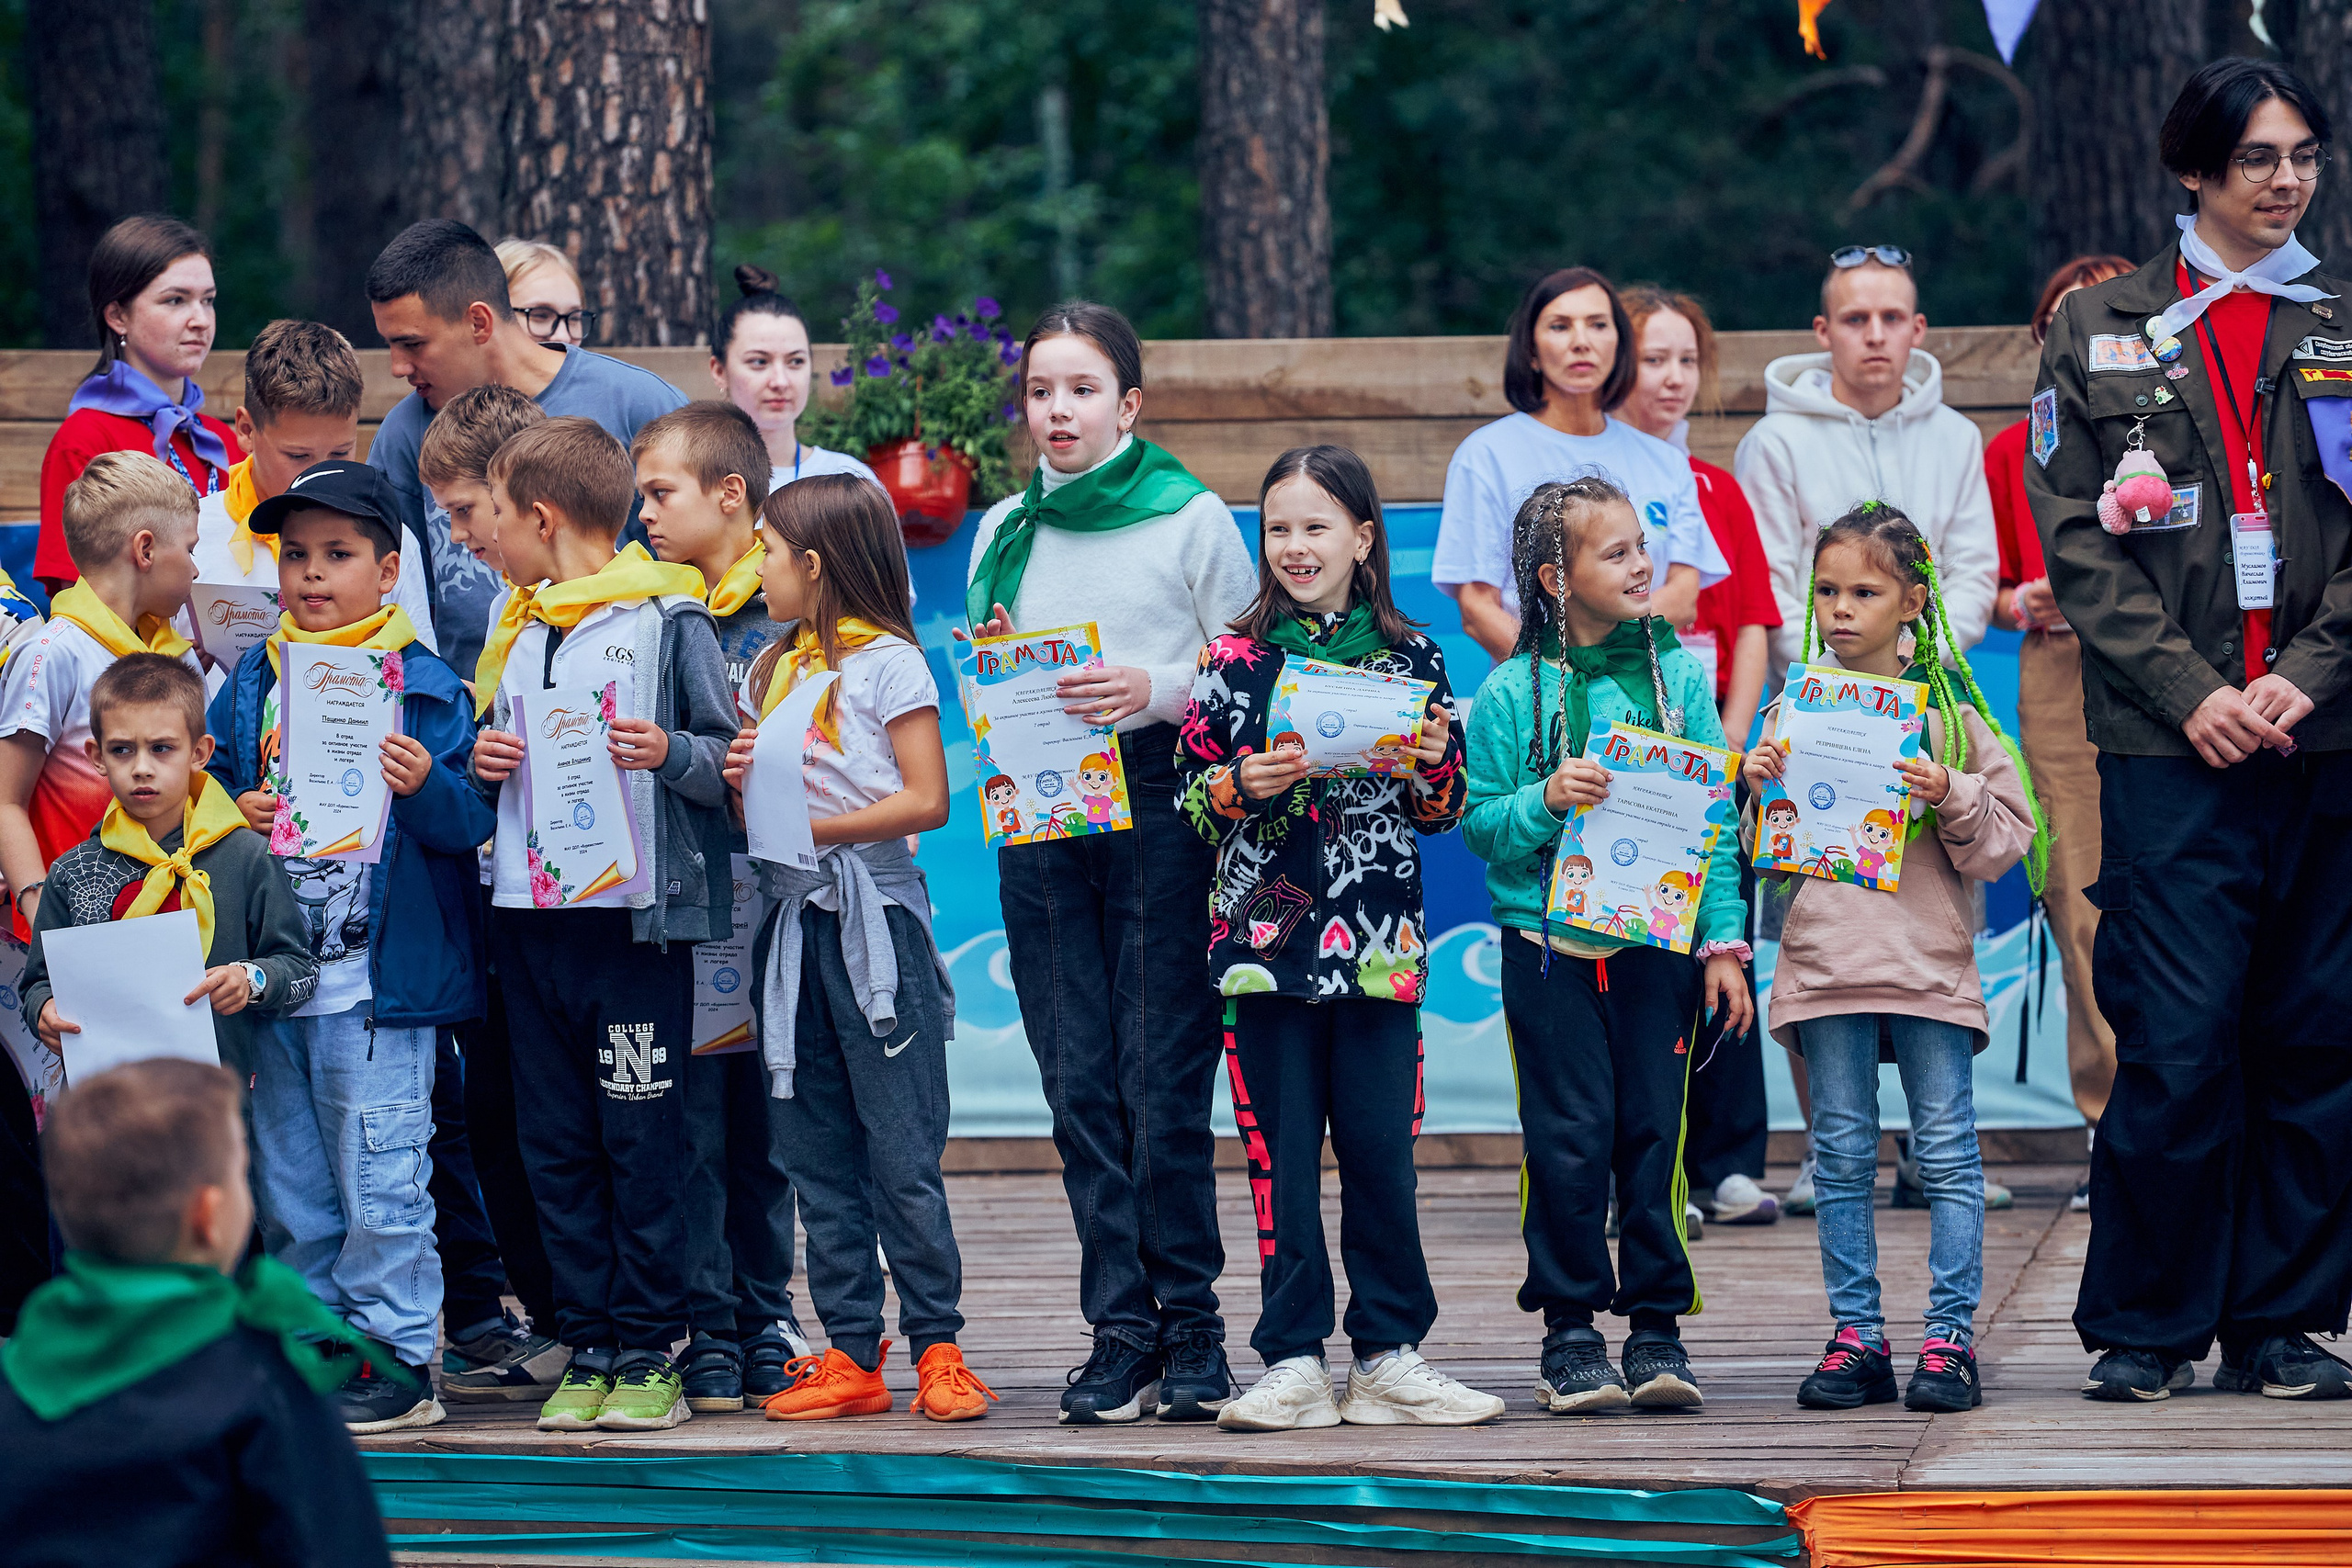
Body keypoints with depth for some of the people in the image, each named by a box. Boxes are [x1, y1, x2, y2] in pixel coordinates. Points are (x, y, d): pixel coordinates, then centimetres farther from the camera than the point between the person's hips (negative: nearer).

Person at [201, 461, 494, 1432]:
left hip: (381, 977, -5)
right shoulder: (251, 682, 11)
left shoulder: (424, 684, -4)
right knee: (289, 1185, 12)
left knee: (380, 1179, -5)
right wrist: (235, 814, -7)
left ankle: (396, 1358, 2)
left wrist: (426, 787, -26)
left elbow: (470, 823, -7)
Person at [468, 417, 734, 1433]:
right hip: (530, 918, 6)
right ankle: (587, 1349, 11)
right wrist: (484, 766, 3)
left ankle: (649, 1354, 2)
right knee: (557, 1147, 6)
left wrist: (671, 753, -21)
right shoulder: (515, 633, 16)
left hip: (637, 914, -6)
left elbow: (726, 762, -3)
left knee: (643, 1141, -3)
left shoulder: (667, 619, -3)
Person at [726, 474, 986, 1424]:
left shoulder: (887, 662, -4)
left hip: (875, 917, -7)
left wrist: (816, 828, -16)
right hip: (793, 918, 7)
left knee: (902, 1151, -6)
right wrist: (741, 783, -3)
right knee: (815, 1152, 5)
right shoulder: (771, 671, 16)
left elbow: (926, 800, -11)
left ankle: (936, 1345, -1)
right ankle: (851, 1353, 8)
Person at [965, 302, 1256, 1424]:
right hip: (1040, 817, 4)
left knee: (1164, 1079, -5)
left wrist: (1154, 687, -16)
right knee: (1078, 1084, 1)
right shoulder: (1004, 531, 14)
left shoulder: (1192, 519, 2)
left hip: (1160, 807, -4)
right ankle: (1121, 1330, 5)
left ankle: (1191, 1329, 3)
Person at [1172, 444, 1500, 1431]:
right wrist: (1241, 786, -15)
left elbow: (1440, 813, 10)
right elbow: (1189, 797, 5)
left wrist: (1433, 764, -10)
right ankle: (1294, 1362, 5)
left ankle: (1388, 1355, 10)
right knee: (1280, 1153, 1)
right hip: (1266, 936, 0)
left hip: (1378, 942, 0)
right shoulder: (1232, 662, 4)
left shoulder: (1410, 658, 6)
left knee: (1380, 1148, 1)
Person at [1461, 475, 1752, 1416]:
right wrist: (1548, 799, -18)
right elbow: (1479, 824, 1)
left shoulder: (1678, 675, 5)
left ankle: (1657, 1328, 10)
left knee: (1655, 1129, 1)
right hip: (1549, 947, -2)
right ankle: (1569, 1332, 8)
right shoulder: (1512, 693, -1)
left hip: (1658, 941, 2)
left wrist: (1723, 941, 3)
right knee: (1570, 1137, -2)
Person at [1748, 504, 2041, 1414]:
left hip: (1928, 956, -2)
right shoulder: (1792, 710, 9)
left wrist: (1951, 797, -14)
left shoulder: (1951, 710, 3)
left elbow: (2003, 844, 3)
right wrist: (1753, 788, -6)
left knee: (1947, 1151, -1)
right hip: (1822, 957, 2)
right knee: (1841, 1154, 5)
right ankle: (1856, 1338, 10)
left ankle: (1950, 1339, 3)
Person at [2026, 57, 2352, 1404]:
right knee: (2178, 1042, -8)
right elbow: (2079, 539, 3)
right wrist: (2186, 686, -8)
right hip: (2170, 738, -2)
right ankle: (2147, 1326, 3)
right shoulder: (2101, 330, 9)